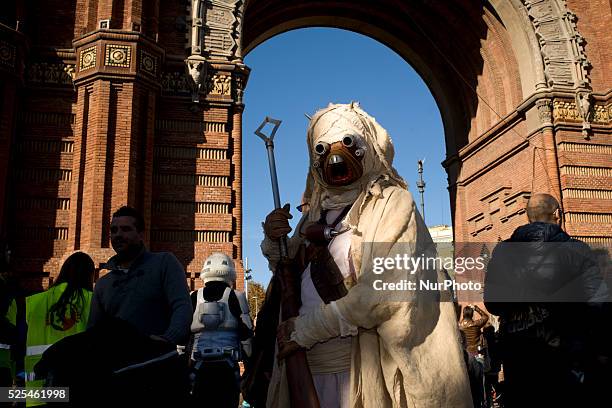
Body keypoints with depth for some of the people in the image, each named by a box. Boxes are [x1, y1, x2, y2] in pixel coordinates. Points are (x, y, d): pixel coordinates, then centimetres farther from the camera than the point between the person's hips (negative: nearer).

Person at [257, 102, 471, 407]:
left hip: (361, 369, -5)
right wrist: (273, 243, -3)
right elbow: (292, 277, 16)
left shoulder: (392, 203, -4)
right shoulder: (316, 213, 11)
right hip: (307, 367, 5)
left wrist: (305, 330, -15)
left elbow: (385, 290, -17)